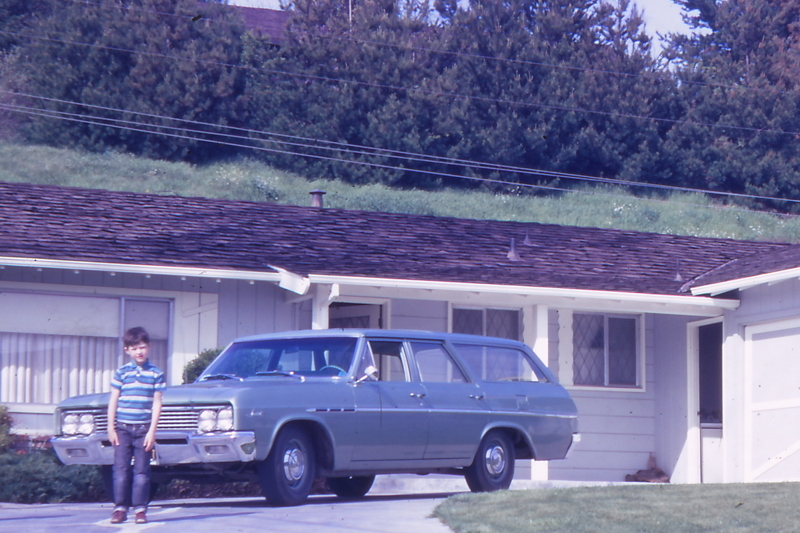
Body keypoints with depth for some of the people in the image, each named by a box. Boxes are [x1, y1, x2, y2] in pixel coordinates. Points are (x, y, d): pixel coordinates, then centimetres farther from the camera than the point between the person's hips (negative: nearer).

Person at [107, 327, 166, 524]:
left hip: (143, 429, 0)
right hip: (123, 428, 0)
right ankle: (120, 508, 3)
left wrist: (152, 431, -5)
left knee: (141, 471, 2)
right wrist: (111, 428, -1)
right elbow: (113, 401, 5)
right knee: (121, 469, -1)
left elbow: (156, 403, 1)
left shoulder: (156, 374, 3)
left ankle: (140, 509, 5)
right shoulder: (121, 372, 4)